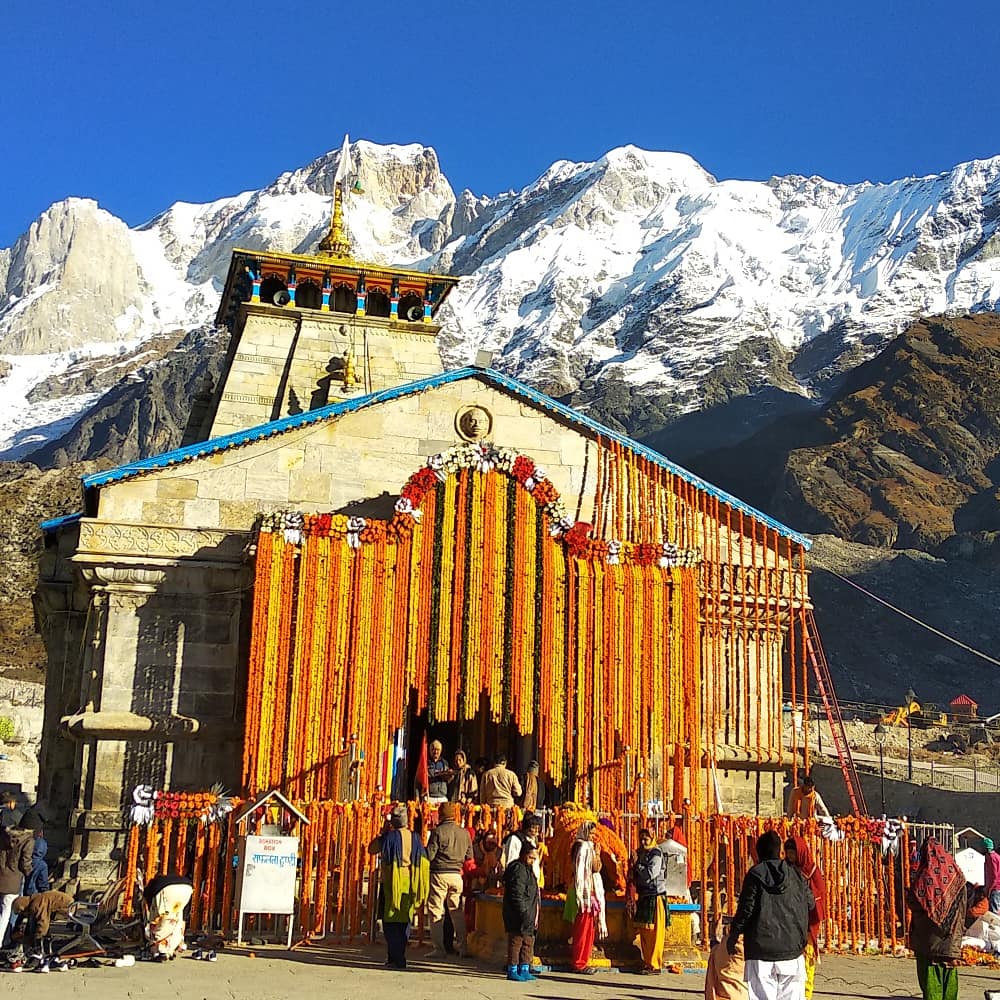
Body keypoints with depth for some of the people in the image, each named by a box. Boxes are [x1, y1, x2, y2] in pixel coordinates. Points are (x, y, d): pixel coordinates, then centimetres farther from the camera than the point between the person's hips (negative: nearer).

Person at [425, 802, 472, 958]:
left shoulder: (438, 831, -10)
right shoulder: (464, 832, 3)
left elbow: (429, 855, -11)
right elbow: (469, 856, 10)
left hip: (439, 873, -4)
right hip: (456, 875, 4)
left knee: (436, 911, 3)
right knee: (457, 911, 13)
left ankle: (438, 947, 2)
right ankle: (462, 946, 14)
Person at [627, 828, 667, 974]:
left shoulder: (656, 854, -8)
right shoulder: (640, 853, 15)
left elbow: (651, 873, -18)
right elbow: (634, 875, 21)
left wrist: (636, 865, -9)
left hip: (655, 896, -8)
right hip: (643, 896, 8)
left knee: (654, 933, -6)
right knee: (644, 932, 8)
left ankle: (655, 965, -4)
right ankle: (647, 962, 14)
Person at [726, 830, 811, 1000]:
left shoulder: (755, 875, -5)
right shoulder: (795, 875, 5)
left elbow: (745, 909, -7)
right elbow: (810, 903, 13)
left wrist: (733, 936, 4)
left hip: (762, 951, -3)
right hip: (792, 949, 3)